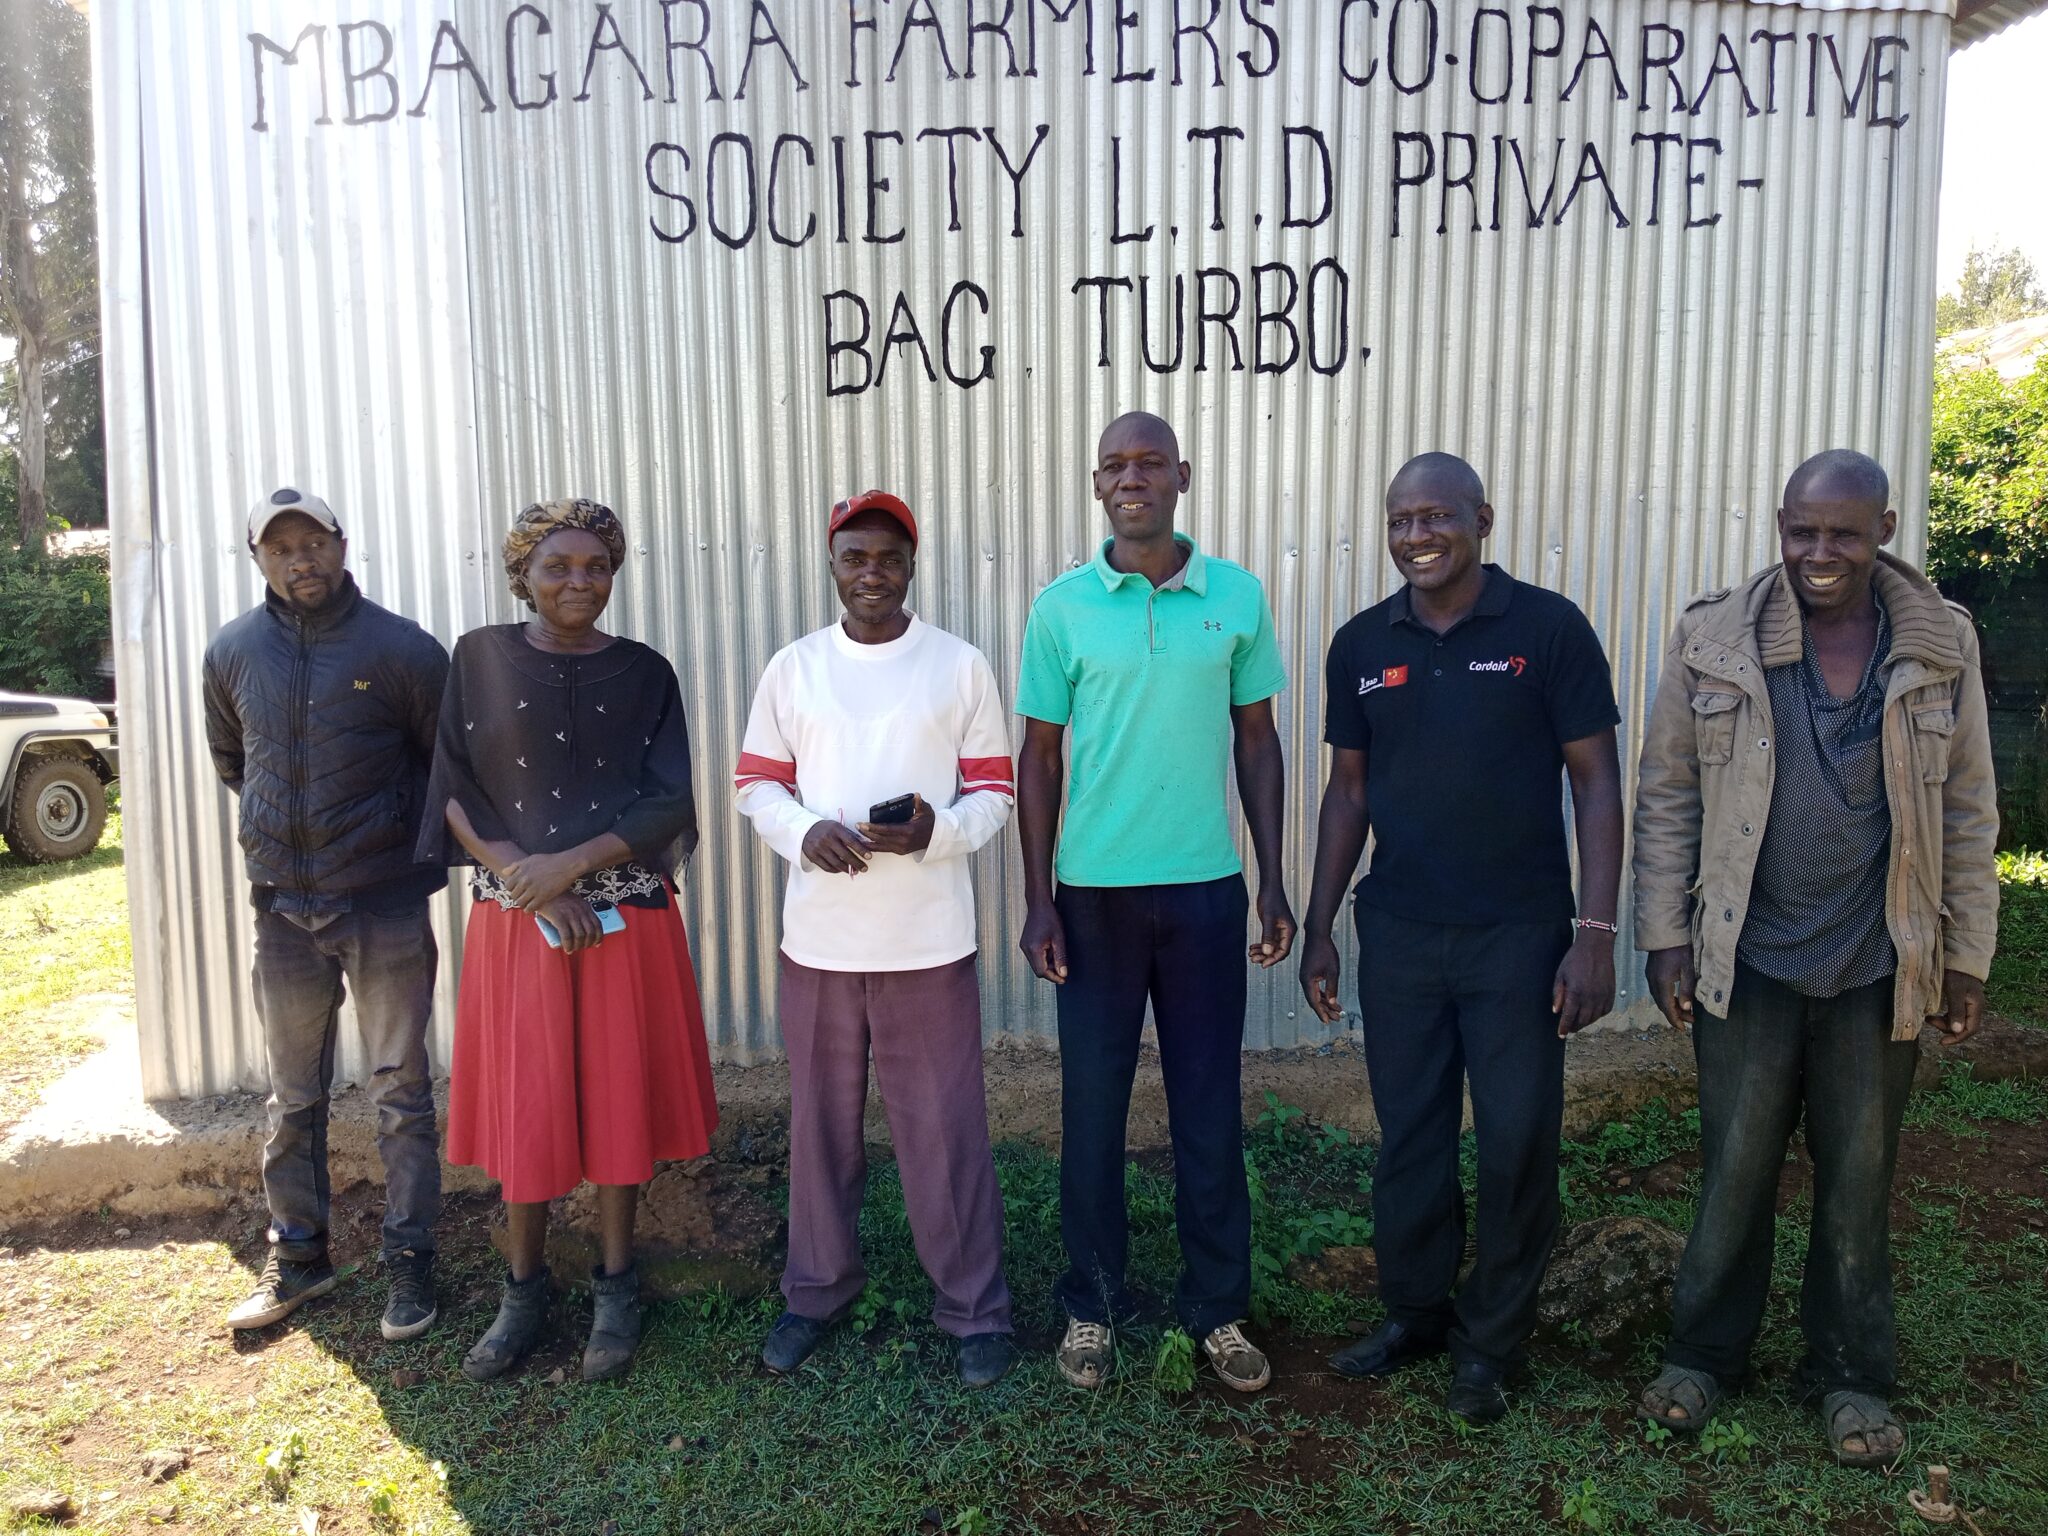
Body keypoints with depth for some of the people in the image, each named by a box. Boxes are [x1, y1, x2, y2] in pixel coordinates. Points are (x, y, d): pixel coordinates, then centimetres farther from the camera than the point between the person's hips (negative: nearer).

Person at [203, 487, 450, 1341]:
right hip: (284, 908, 4)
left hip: (386, 908, -3)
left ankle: (409, 1262, 16)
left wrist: (401, 832, -1)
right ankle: (296, 1258, 28)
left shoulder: (401, 648, -8)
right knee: (292, 1098, 14)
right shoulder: (233, 652, 3)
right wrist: (276, 827, 12)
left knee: (400, 1094, 5)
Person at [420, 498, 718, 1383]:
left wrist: (572, 862, -16)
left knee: (618, 1098, 6)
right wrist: (532, 885, -13)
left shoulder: (643, 673, 2)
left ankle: (615, 1291, 22)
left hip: (626, 920, 0)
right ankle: (524, 1291, 25)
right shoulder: (480, 660, 3)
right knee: (523, 1107, 6)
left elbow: (668, 803, -3)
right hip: (513, 919, 0)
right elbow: (456, 794, -1)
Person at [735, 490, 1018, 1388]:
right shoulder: (791, 668, 6)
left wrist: (937, 831, -19)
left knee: (944, 1130, 3)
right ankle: (818, 1291, 34)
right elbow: (756, 783, 7)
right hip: (818, 936, 2)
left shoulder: (960, 666, 1)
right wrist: (804, 830, -14)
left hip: (928, 941, -2)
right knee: (821, 1123, 15)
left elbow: (994, 792, 1)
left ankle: (975, 1310, 20)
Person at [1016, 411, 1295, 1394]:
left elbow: (1256, 740, 7)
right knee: (1092, 1108, 9)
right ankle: (1092, 1305, 27)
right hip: (1094, 893, 0)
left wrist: (1273, 881, 4)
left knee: (1210, 1109, 10)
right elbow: (1038, 759, 2)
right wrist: (1037, 899, -2)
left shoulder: (1237, 595, 1)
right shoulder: (1061, 607, -1)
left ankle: (1218, 1308, 27)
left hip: (1207, 889, 1)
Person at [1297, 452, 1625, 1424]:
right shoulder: (1362, 645, 5)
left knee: (1517, 1143, 5)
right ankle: (1414, 1311, 31)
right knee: (1408, 1136, 11)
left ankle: (1490, 1341, 24)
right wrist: (1318, 930, 9)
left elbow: (1595, 783, -4)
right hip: (1397, 936, 3)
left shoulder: (1548, 629, -5)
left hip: (1518, 936, -3)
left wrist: (1595, 933, -10)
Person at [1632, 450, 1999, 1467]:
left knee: (1859, 1182, 13)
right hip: (1747, 963, -1)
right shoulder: (1711, 638, -4)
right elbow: (1666, 797, -1)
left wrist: (1967, 958, 4)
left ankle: (1851, 1377, 31)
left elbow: (1969, 810, 4)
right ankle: (1705, 1354, 29)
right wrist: (1665, 937, -4)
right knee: (1735, 1170, 9)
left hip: (1879, 967, 1)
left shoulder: (1941, 645, 0)